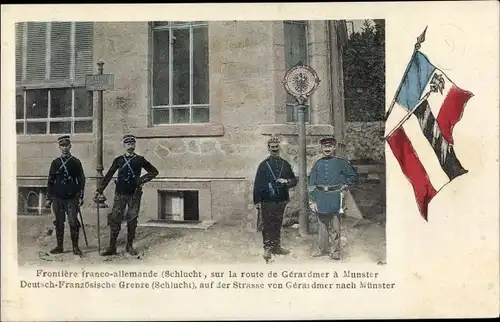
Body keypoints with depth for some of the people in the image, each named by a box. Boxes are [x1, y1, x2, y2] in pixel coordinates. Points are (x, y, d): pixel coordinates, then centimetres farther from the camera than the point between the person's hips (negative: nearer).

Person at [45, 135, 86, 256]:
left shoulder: (76, 162, 4)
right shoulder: (55, 162, 9)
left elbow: (81, 180, 5)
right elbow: (50, 181, 10)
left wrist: (80, 197, -1)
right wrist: (48, 198, 6)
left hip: (72, 198, -2)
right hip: (57, 198, 2)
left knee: (73, 222, -5)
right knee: (59, 223, 7)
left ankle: (75, 247, 5)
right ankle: (59, 246, 17)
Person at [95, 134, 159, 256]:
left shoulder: (140, 159, 3)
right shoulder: (118, 160, 6)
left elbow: (154, 171, 9)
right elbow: (109, 175, 8)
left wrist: (142, 180, -3)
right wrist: (99, 190, 3)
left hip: (134, 194, 0)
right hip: (120, 194, 1)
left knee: (132, 221, 4)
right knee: (115, 220, -3)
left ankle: (130, 246, 17)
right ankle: (112, 247, 3)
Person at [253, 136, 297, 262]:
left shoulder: (285, 164, 8)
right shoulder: (263, 165, -2)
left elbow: (294, 181, 10)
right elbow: (257, 184, -3)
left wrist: (286, 181, -13)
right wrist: (257, 201, -7)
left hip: (281, 200, 4)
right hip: (267, 201, -4)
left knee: (278, 224, 13)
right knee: (267, 225, -1)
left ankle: (276, 247, 23)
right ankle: (267, 249, 7)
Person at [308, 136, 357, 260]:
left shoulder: (340, 163, 1)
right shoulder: (317, 164, 6)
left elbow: (353, 176, 9)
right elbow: (311, 184, 5)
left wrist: (343, 186, 0)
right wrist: (312, 201, -1)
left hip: (334, 199, -2)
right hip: (320, 200, 3)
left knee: (334, 227, 1)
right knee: (322, 225, 10)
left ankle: (335, 251, 10)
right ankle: (323, 248, 22)